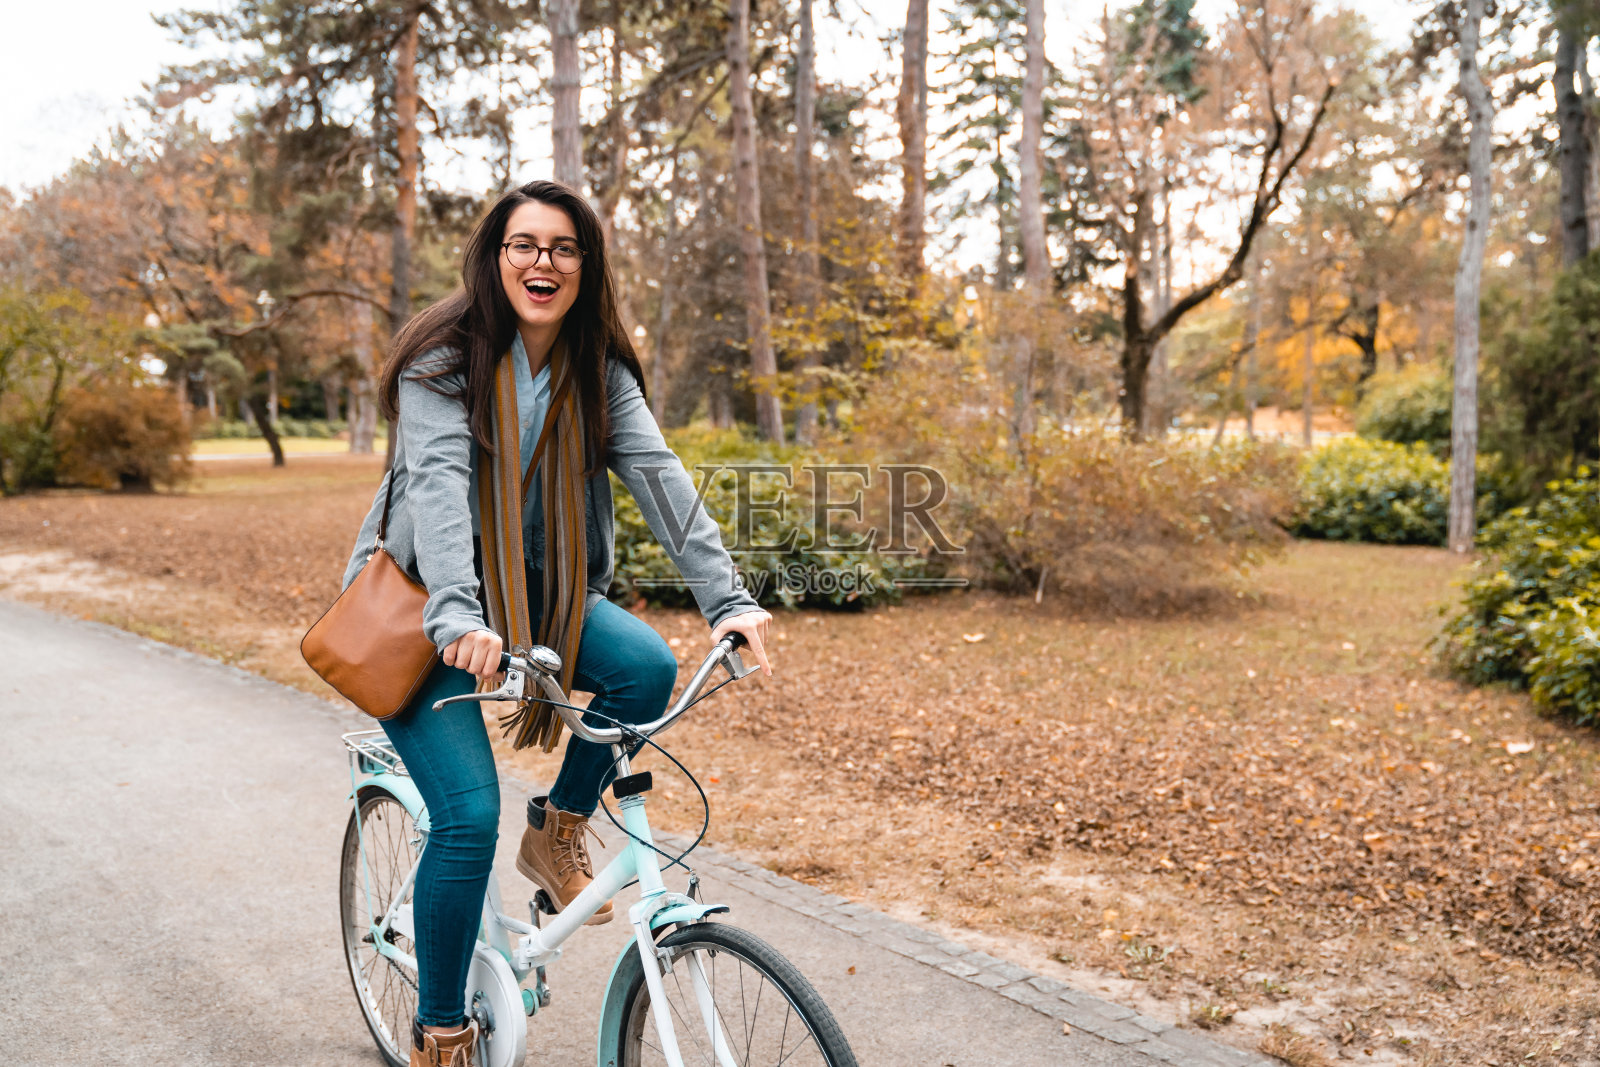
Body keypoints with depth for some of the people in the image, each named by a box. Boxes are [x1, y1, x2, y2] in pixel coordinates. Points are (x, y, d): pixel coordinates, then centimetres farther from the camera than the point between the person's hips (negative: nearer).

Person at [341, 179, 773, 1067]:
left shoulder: (599, 371, 0)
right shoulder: (444, 356, -12)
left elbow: (657, 473, -12)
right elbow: (438, 481, -26)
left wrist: (728, 600, -25)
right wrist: (459, 617, -42)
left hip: (533, 587, 4)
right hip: (423, 598, -4)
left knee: (648, 668, -25)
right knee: (468, 814, -16)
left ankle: (559, 831, 3)